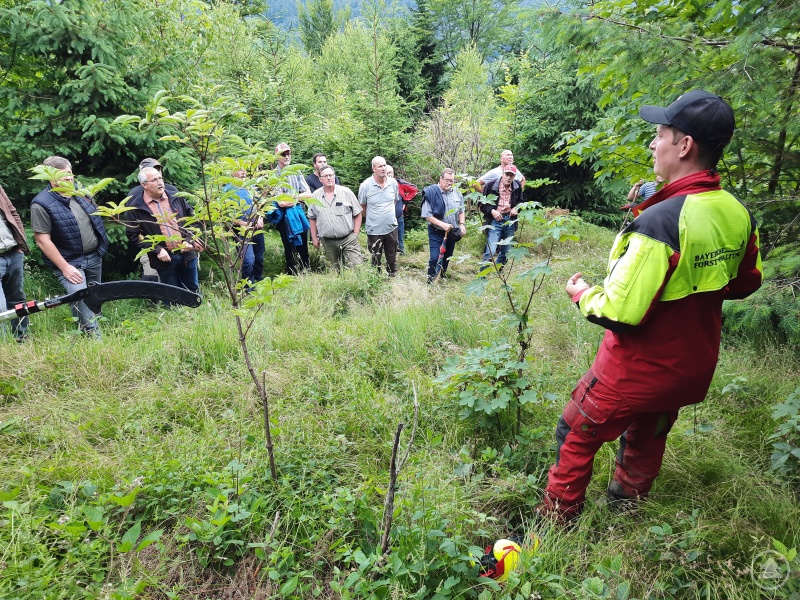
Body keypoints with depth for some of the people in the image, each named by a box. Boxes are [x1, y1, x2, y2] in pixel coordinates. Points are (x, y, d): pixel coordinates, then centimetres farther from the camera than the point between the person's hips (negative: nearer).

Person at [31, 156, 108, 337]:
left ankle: (95, 324, 34)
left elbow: (95, 216, 21)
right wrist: (65, 268, -19)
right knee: (80, 299, -19)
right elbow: (42, 240, -17)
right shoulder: (41, 204, -16)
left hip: (94, 256, 6)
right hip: (69, 261, -6)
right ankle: (94, 337, -11)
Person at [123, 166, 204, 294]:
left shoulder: (177, 198, 4)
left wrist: (189, 240, -4)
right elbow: (133, 236, -5)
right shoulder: (135, 208, -6)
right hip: (164, 259, -3)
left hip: (187, 254, 3)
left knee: (194, 291, 16)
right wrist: (157, 250, -14)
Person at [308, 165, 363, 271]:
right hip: (328, 242, 2)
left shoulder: (346, 192, -1)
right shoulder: (315, 196, 4)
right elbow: (312, 218, 12)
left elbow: (357, 214, 2)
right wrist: (314, 238, 9)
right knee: (335, 271, 10)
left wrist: (355, 234, -4)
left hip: (348, 239, -2)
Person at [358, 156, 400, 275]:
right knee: (376, 261, 10)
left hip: (391, 228, 3)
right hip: (374, 230, -3)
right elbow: (362, 206, 1)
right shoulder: (365, 185, -12)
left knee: (392, 259, 15)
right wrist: (371, 219, 10)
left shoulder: (393, 183, -2)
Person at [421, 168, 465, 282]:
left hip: (452, 232, 5)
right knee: (435, 258, -13)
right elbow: (427, 215, -15)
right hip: (436, 232, -5)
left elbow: (461, 211, 14)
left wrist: (462, 224, -3)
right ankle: (430, 281, 1)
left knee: (447, 257, 16)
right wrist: (442, 224, -23)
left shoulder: (457, 193, 1)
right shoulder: (431, 192, -14)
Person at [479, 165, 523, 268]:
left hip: (510, 221, 5)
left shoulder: (517, 186, 1)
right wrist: (492, 211, -18)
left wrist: (516, 208, -2)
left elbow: (520, 201, 19)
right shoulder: (491, 185, -9)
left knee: (505, 252, 12)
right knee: (490, 251, -15)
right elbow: (482, 204, -2)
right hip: (495, 220, -4)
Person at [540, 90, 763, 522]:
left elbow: (620, 312, -28)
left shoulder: (659, 221, -30)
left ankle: (555, 523, 30)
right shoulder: (739, 215, -5)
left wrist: (582, 293, -9)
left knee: (577, 438, 13)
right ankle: (625, 511, 47)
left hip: (635, 372, -7)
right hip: (691, 369, 7)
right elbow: (746, 283, 11)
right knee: (645, 444, 27)